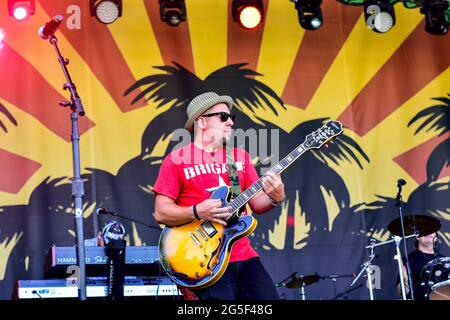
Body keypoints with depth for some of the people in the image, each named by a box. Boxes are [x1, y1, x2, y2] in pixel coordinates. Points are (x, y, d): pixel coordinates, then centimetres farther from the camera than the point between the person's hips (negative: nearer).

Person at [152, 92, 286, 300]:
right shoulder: (177, 159, -1)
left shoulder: (240, 157, 14)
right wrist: (197, 212, -19)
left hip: (243, 254, 5)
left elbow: (256, 203, 12)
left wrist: (274, 199, -9)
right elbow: (161, 212, -5)